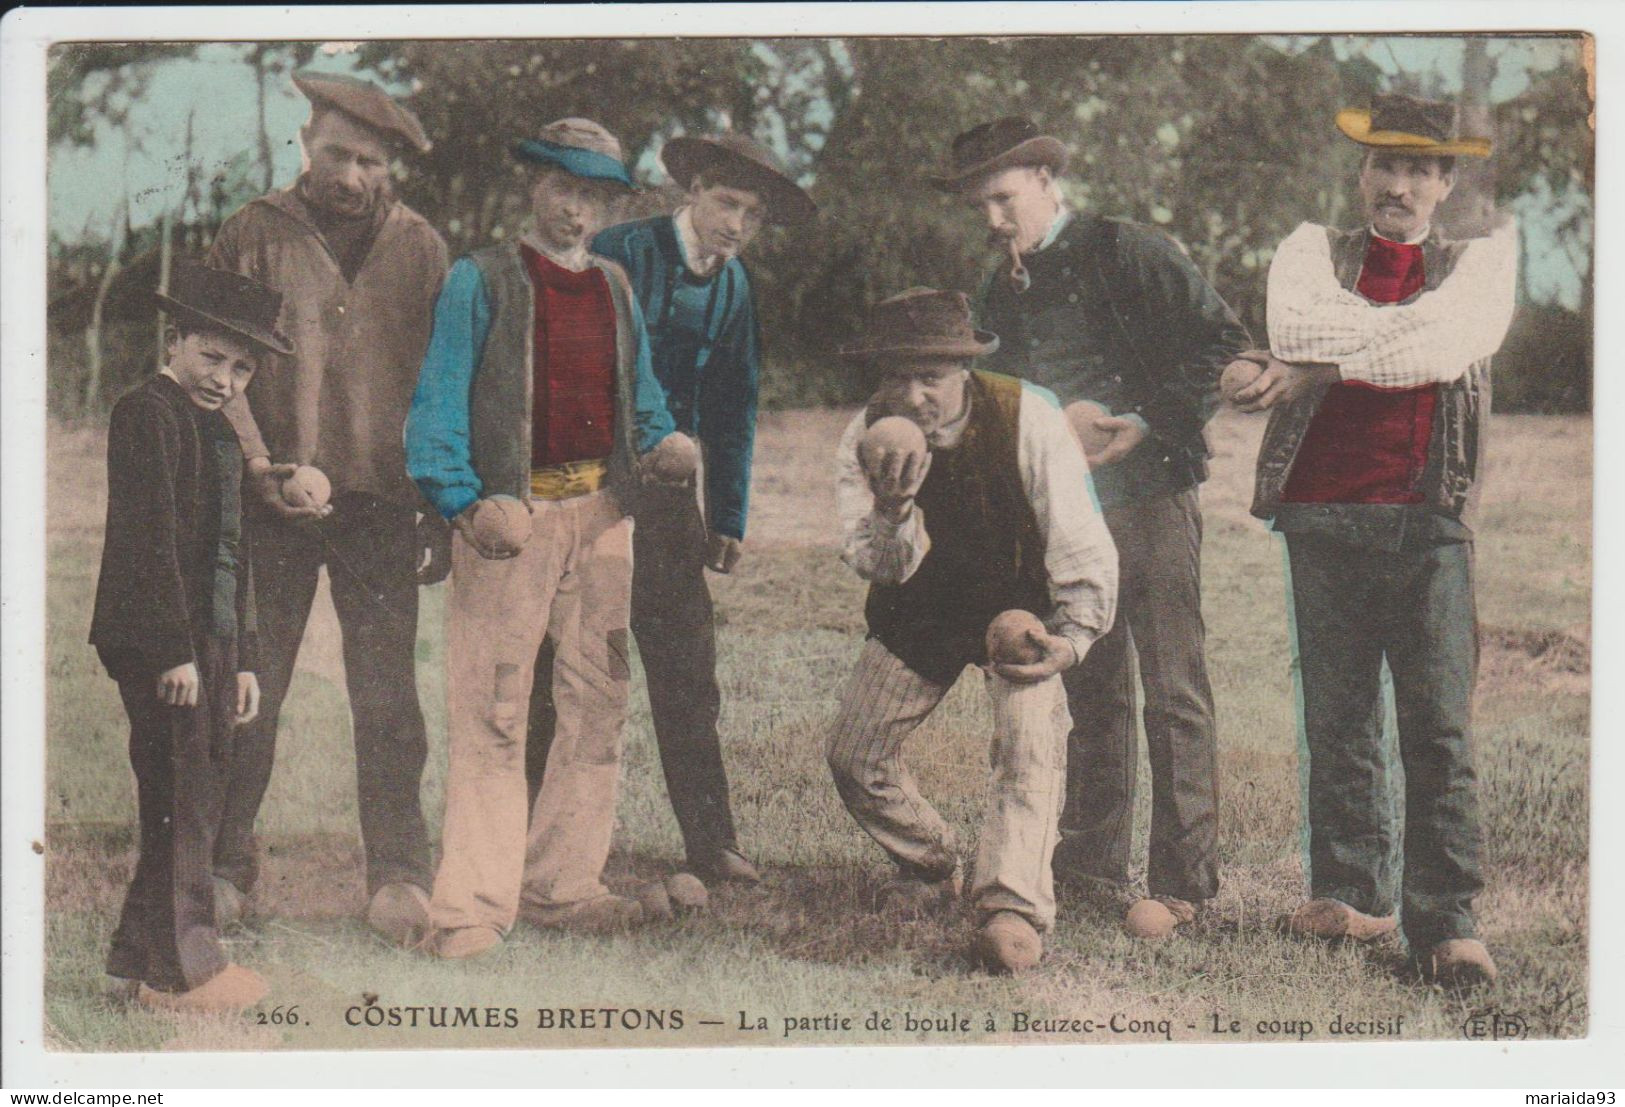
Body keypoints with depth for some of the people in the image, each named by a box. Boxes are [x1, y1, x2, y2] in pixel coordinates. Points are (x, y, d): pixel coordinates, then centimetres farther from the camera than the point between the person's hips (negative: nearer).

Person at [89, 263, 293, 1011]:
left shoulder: (219, 430, 21)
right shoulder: (148, 413, -8)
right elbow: (149, 536, -16)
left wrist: (242, 660, 19)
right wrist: (174, 649, -20)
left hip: (210, 640, 9)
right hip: (162, 645, -9)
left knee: (199, 802, 12)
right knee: (179, 803, -6)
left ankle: (141, 960, 20)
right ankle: (180, 968, 1)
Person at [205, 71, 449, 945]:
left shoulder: (419, 249, 9)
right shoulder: (255, 234, 6)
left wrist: (438, 506, 6)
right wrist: (257, 463, -10)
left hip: (381, 504, 0)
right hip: (272, 507, 0)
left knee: (387, 698, -1)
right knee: (245, 690, 0)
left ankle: (398, 873, 6)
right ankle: (225, 865, 13)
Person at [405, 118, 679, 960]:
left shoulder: (616, 289, 17)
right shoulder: (478, 282, 2)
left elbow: (642, 402, 25)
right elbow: (439, 400, -4)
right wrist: (463, 503, -15)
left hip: (602, 513, 6)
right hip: (510, 514, -6)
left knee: (596, 701, 8)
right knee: (490, 715, -8)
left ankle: (562, 883, 17)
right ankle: (472, 906, -5)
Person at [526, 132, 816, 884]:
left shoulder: (733, 288, 9)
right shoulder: (621, 254, -9)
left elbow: (732, 409, 16)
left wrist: (728, 520, 13)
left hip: (665, 490, 5)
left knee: (688, 667, 1)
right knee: (555, 667, 1)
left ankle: (711, 841, 6)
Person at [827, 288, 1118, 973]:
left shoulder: (1027, 419, -24)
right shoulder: (866, 439, -16)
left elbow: (1079, 540, -19)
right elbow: (879, 567, -19)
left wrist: (1073, 635, -33)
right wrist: (893, 507, -40)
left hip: (1020, 611, -3)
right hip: (918, 613, 3)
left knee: (1031, 742, -27)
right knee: (853, 759, 2)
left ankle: (1013, 910, -33)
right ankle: (929, 867, 29)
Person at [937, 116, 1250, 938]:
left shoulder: (1128, 253, -5)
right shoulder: (1005, 292, 15)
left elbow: (1225, 347, -8)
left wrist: (1150, 425, -15)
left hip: (1150, 499, -6)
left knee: (1172, 692, -5)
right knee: (1090, 687, 12)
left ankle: (1182, 879, -1)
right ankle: (1091, 858, 21)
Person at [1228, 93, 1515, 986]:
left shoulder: (1483, 260, 14)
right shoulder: (1312, 250, 17)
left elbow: (1451, 340, -8)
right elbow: (1294, 325, -5)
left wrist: (1321, 366, -10)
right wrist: (1404, 330, -11)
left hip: (1428, 519, -1)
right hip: (1324, 512, 2)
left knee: (1440, 727, -6)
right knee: (1336, 716, 4)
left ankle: (1444, 923, -5)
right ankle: (1352, 895, 13)